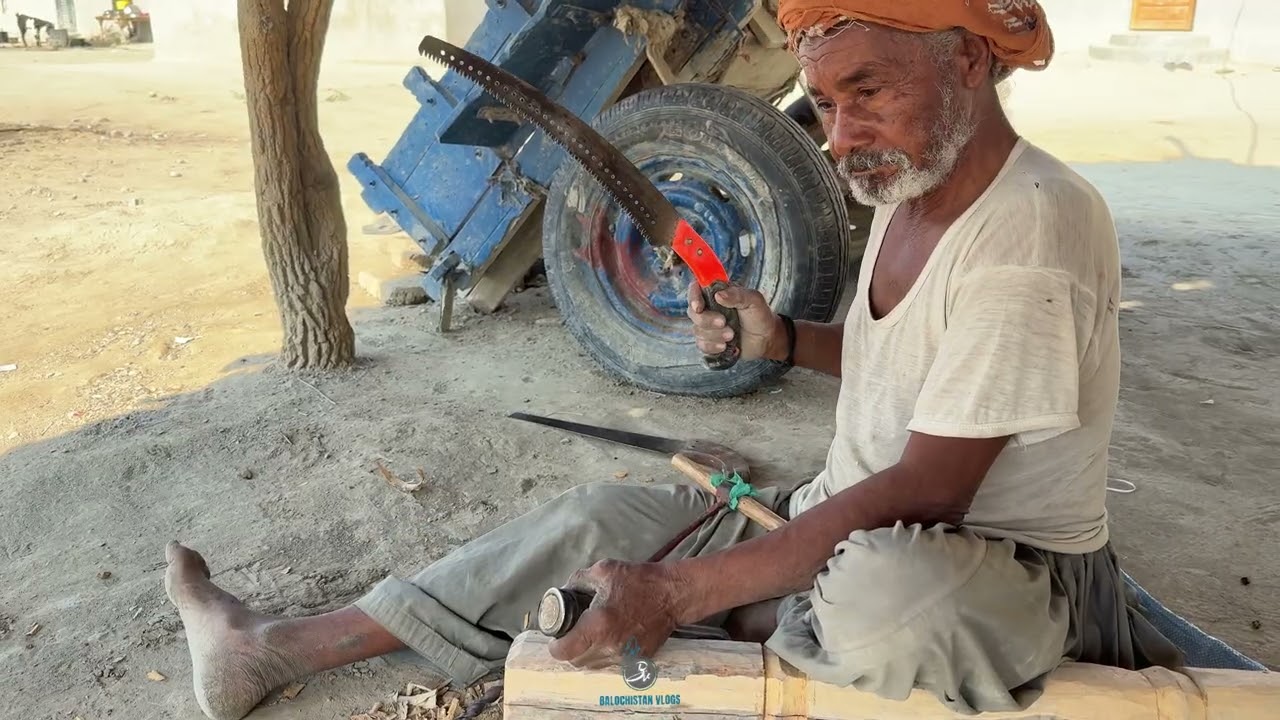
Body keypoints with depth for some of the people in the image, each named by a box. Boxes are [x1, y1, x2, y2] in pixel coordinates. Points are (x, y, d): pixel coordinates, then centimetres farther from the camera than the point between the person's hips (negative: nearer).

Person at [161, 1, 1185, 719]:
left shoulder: (1034, 222, -24)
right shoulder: (904, 188, 3)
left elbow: (924, 492, -26)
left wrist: (679, 591, -27)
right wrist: (781, 339, -1)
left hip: (1005, 567, -7)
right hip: (852, 525, 8)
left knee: (881, 594, -43)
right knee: (601, 519, 1)